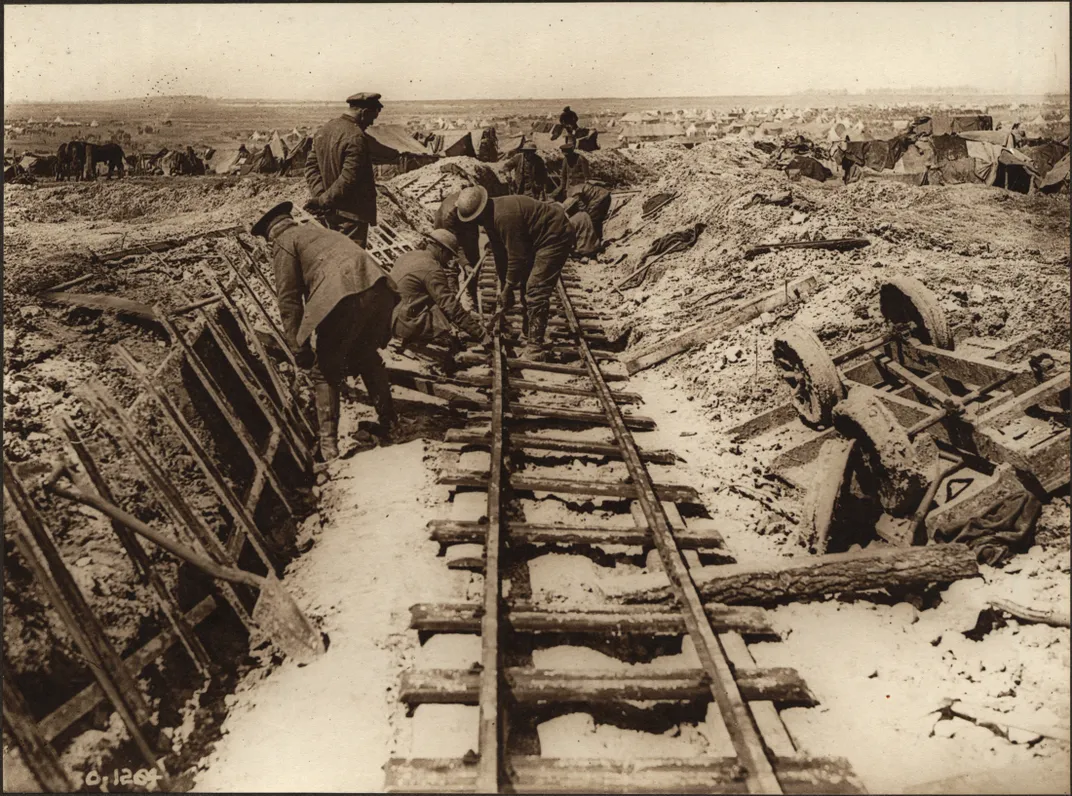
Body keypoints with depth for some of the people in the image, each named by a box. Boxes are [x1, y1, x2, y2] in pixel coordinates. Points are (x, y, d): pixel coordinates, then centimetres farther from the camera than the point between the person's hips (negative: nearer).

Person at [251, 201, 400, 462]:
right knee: (368, 358, 28)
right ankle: (390, 423, 34)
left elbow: (288, 299, 5)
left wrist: (299, 349, 7)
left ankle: (328, 443, 9)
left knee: (325, 371, 11)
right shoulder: (321, 231, 36)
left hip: (342, 298, -6)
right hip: (378, 289, 7)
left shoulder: (283, 244, 15)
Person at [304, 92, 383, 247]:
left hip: (330, 211, 9)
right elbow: (348, 180, -24)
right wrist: (324, 201, -16)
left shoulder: (323, 131, 9)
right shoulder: (356, 138, -20)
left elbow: (311, 165, 9)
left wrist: (319, 195, -1)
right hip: (352, 212, -9)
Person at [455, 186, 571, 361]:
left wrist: (508, 288, -16)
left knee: (536, 290, -16)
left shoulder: (504, 217, -32)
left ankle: (535, 347, -13)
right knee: (526, 287, 14)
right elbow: (499, 253, 6)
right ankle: (530, 339, 23)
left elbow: (516, 257, -27)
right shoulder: (490, 217, -1)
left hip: (555, 236, -10)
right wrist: (503, 285, 8)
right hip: (536, 239, 10)